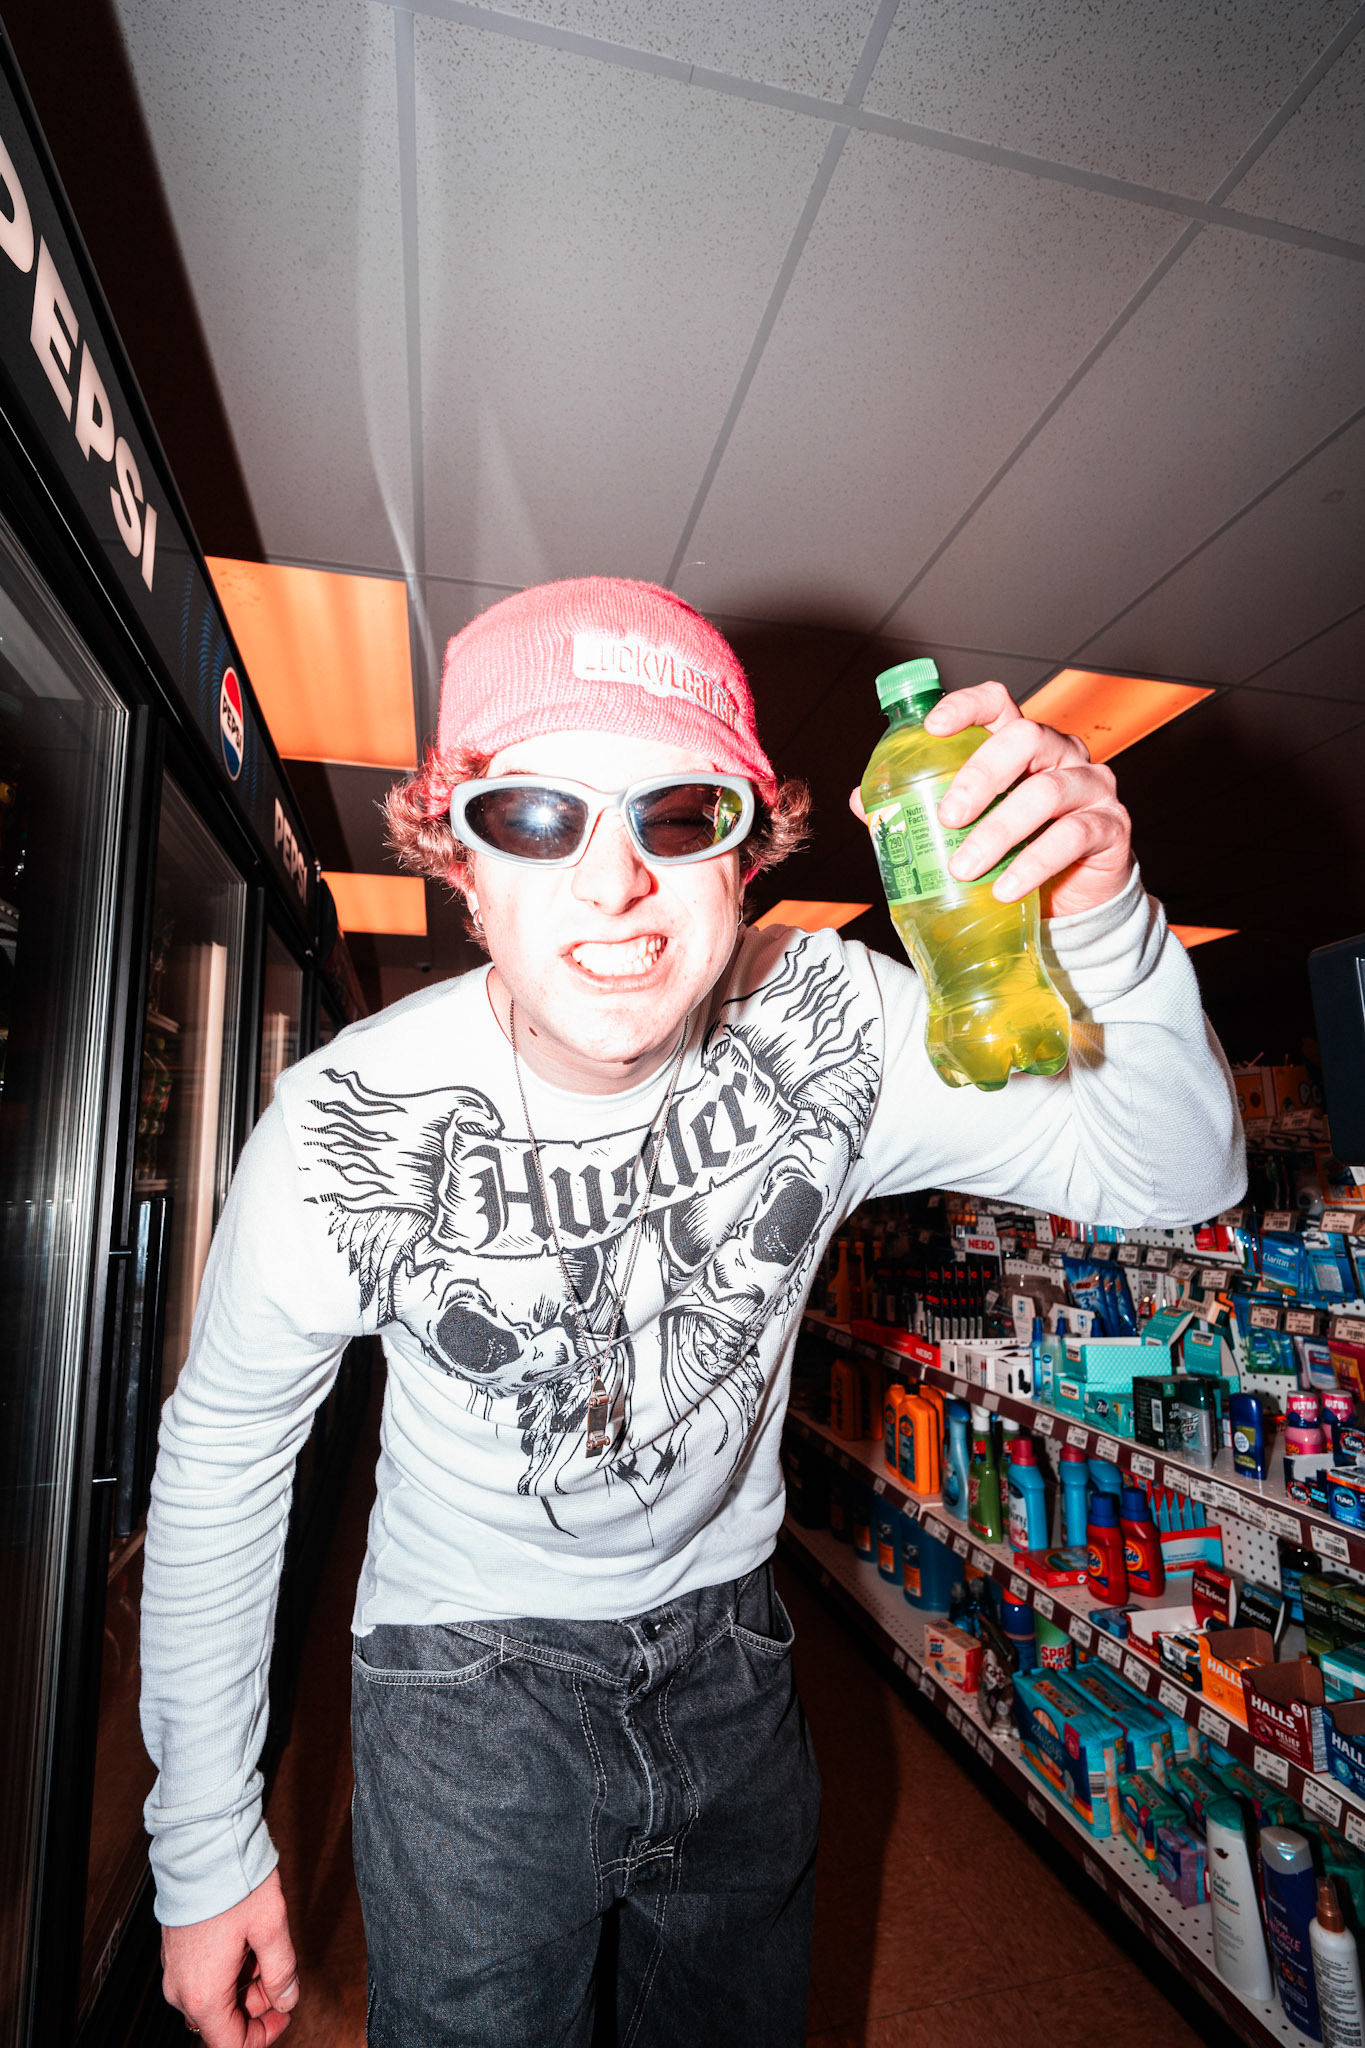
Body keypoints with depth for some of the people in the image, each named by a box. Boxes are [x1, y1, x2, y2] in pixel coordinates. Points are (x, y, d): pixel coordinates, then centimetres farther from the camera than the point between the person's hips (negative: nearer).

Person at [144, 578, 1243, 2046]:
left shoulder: (834, 1026, -21)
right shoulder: (345, 1130, -25)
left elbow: (1180, 1174, -15)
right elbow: (221, 1454, -9)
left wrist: (1099, 920, -36)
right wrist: (205, 1846, -1)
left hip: (727, 1655, 3)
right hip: (466, 1687, -2)